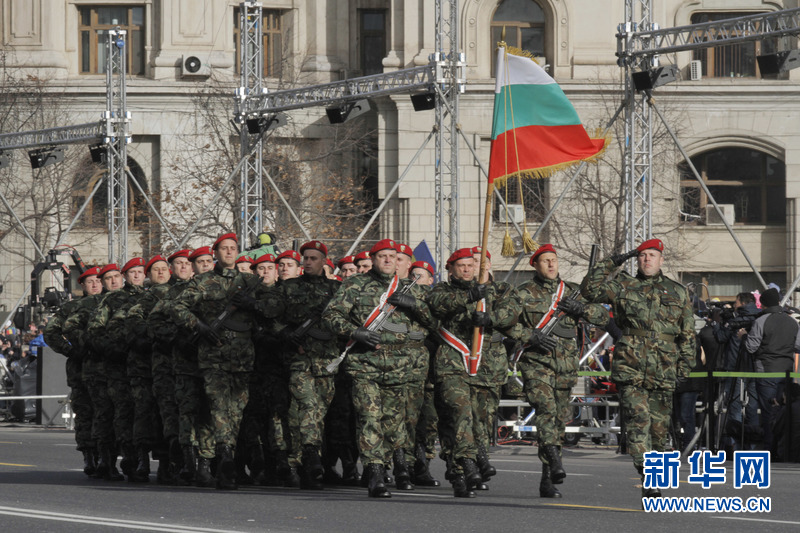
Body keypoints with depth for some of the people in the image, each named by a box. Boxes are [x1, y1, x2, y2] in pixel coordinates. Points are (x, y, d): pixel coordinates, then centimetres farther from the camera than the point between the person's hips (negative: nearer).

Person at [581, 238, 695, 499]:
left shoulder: (678, 292, 15)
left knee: (659, 429, 6)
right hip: (630, 369, -3)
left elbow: (687, 334, 17)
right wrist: (611, 263, -1)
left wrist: (685, 365, 9)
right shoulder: (623, 286, 9)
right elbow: (590, 289, -2)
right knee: (638, 423, -16)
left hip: (663, 373, 3)